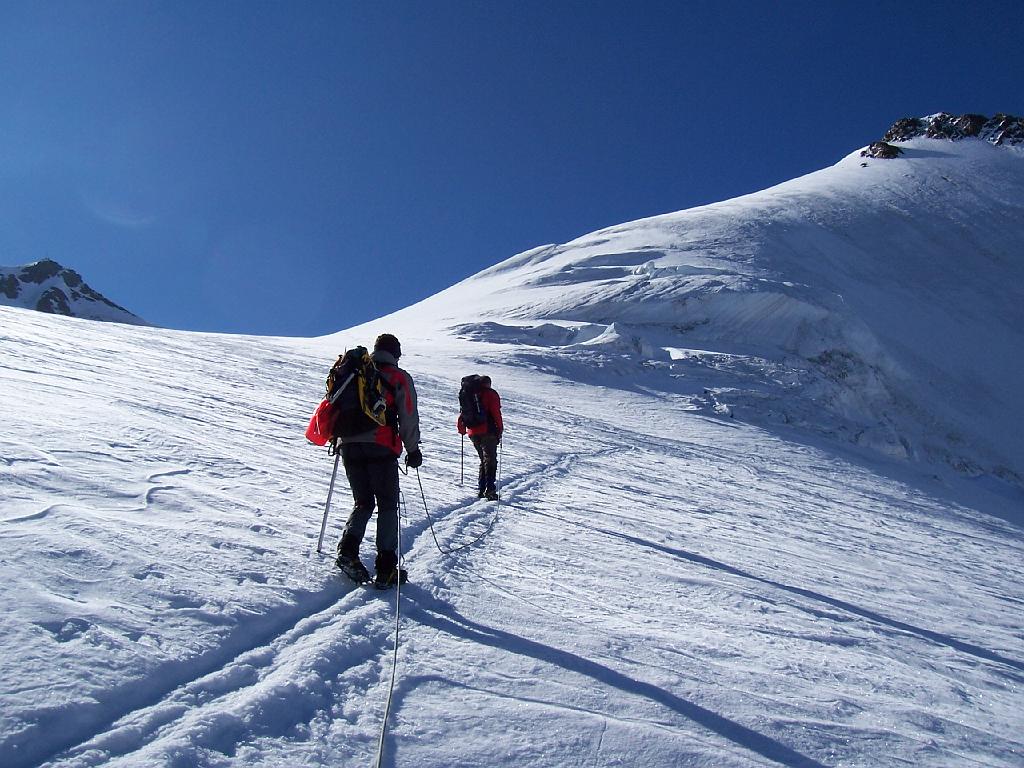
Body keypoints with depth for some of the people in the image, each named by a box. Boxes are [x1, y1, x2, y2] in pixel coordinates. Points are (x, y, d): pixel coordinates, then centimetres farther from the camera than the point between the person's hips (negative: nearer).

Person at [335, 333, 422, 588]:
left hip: (349, 446, 4)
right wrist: (413, 450, 6)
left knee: (363, 503, 16)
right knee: (387, 505, 3)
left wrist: (341, 438, 28)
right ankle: (386, 567, -3)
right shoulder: (399, 378, 3)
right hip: (381, 448, -4)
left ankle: (348, 549, -6)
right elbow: (408, 417, -1)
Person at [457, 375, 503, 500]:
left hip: (473, 433, 6)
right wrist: (500, 428, -3)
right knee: (490, 460, -6)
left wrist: (461, 428, 26)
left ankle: (481, 489, 11)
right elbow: (496, 413, -9)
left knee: (483, 460, 16)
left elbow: (463, 412, 15)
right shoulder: (491, 394, 0)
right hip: (487, 432, -6)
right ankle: (490, 489, -18)